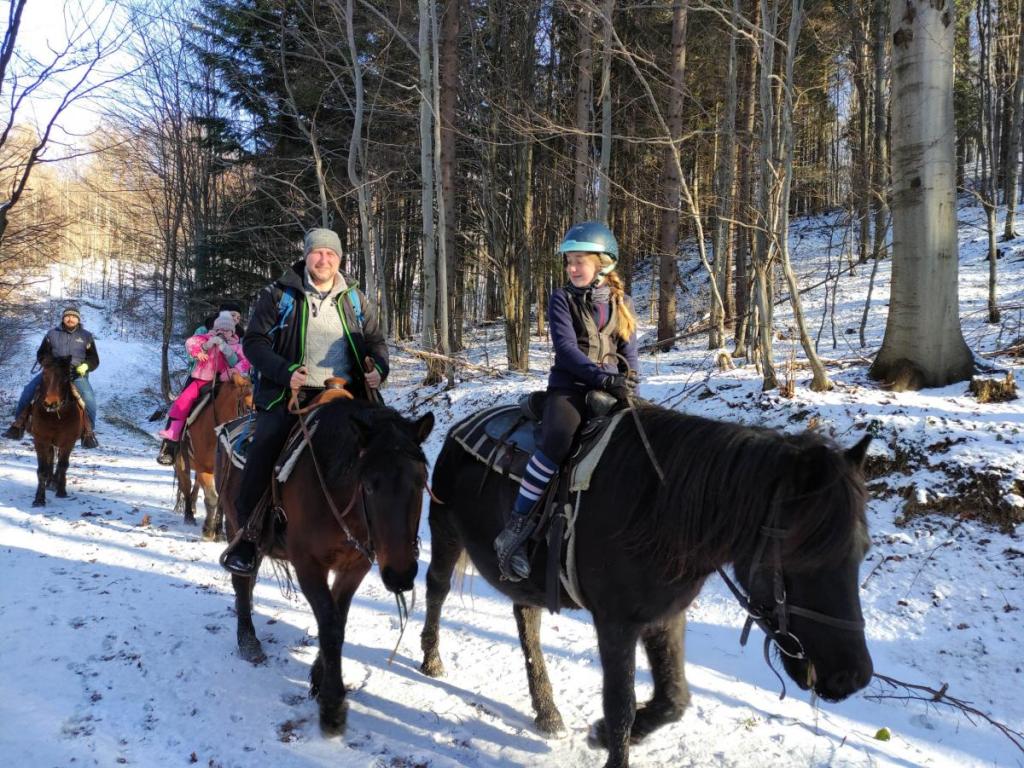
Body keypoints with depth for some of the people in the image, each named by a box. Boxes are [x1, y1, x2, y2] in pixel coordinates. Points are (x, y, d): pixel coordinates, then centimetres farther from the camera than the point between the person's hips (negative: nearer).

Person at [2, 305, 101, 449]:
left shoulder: (86, 336, 8)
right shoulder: (53, 334, 11)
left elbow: (94, 360, 7)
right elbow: (41, 354, 14)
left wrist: (84, 367, -14)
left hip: (77, 374, -2)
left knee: (88, 396, -30)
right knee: (28, 391, -16)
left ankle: (88, 433, -22)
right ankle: (18, 425, -5)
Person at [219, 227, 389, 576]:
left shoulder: (356, 300, 15)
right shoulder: (279, 294, 5)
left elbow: (375, 342, 21)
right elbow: (254, 341, 1)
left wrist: (378, 368, -2)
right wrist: (285, 371, -16)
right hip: (291, 392, -3)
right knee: (264, 449, -19)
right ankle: (247, 535, -3)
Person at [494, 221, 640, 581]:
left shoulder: (622, 303, 13)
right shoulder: (563, 298, 4)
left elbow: (629, 355, 12)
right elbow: (566, 347, -9)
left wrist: (628, 387, -7)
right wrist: (603, 376, -22)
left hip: (611, 388, 4)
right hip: (570, 386, -4)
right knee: (558, 436, -33)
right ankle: (517, 526, -27)